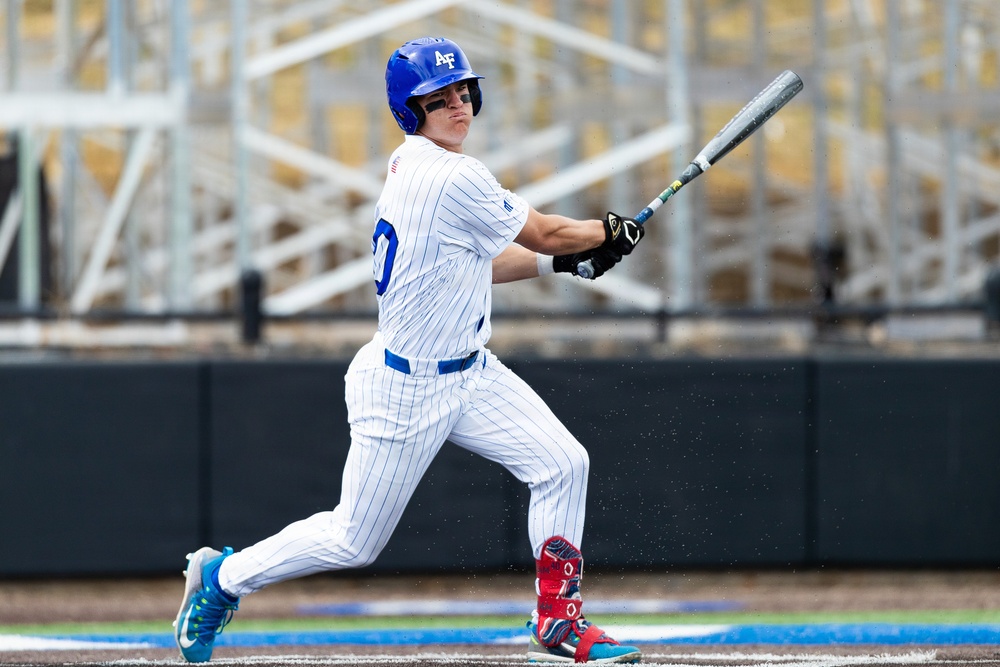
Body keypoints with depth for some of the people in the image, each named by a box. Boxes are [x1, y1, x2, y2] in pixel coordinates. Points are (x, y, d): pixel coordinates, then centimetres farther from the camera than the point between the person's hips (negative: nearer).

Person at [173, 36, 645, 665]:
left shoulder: (410, 165, 4)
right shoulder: (454, 179, -25)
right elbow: (545, 233, -12)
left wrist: (566, 257, 11)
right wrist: (609, 232, 6)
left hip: (469, 373, 9)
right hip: (405, 389, -9)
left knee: (563, 464, -4)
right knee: (354, 541, 4)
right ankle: (223, 576, 25)